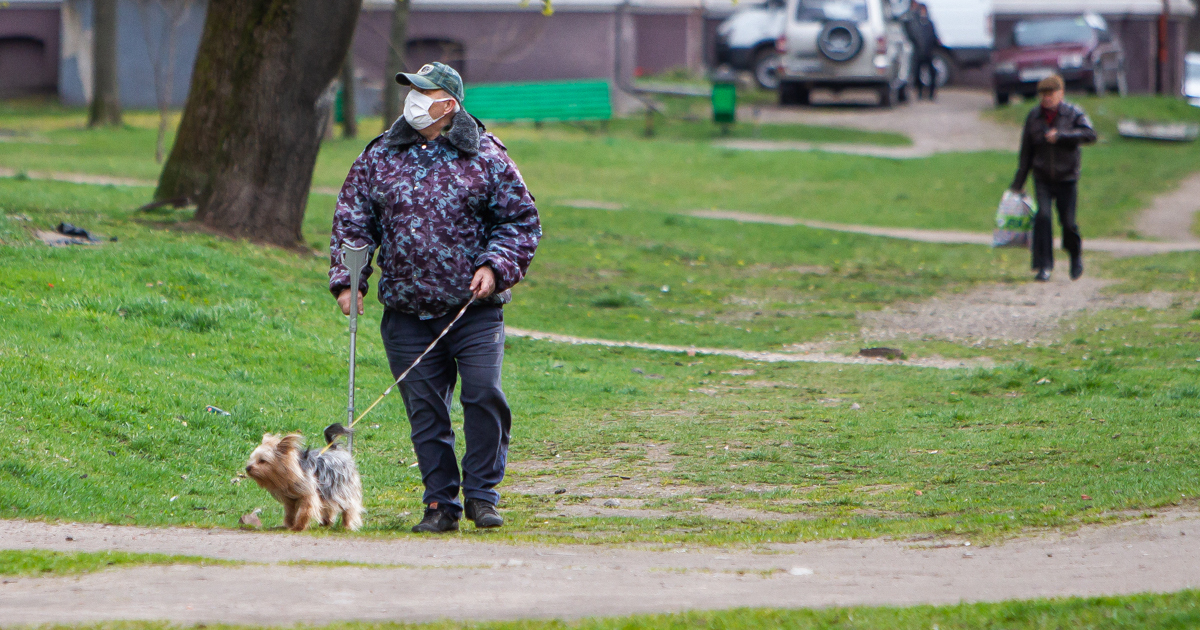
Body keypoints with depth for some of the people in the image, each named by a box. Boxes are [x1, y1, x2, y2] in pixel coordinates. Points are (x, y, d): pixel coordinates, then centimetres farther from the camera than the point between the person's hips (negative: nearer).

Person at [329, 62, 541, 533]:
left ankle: (481, 495, 0)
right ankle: (441, 503, 10)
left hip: (474, 310, -2)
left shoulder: (485, 157, 2)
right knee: (424, 408, 2)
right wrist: (347, 280, 0)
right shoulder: (379, 159, 9)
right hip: (407, 316, 2)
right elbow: (351, 223, 12)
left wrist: (495, 267, -8)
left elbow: (521, 220, 6)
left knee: (484, 395, -13)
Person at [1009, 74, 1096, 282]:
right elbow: (1026, 151, 11)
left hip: (1066, 177, -2)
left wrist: (1060, 136, -27)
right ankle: (1044, 267, -12)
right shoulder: (1034, 117, 5)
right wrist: (1018, 183, 11)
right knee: (1042, 217, -15)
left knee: (1068, 221, 0)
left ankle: (1076, 256, 29)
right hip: (1042, 177, 2)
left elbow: (1090, 134, -19)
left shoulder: (1073, 113, -3)